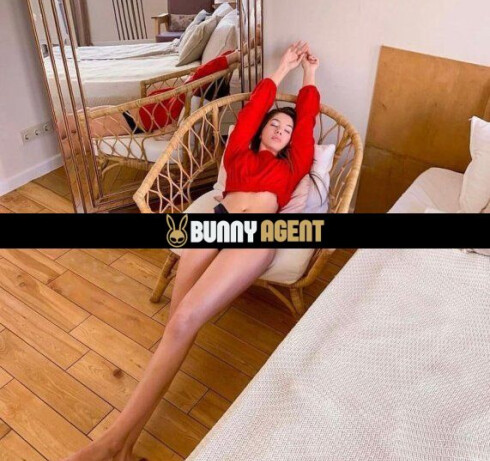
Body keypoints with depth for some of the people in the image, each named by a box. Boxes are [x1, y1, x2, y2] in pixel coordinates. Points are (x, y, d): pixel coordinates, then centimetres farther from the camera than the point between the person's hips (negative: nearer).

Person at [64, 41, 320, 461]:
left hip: (256, 233, -3)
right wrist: (283, 68, 48)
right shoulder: (239, 153, 32)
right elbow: (254, 107, 36)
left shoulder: (292, 165, 30)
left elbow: (307, 120, 36)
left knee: (185, 319, -23)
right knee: (178, 318, -23)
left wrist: (309, 73, 49)